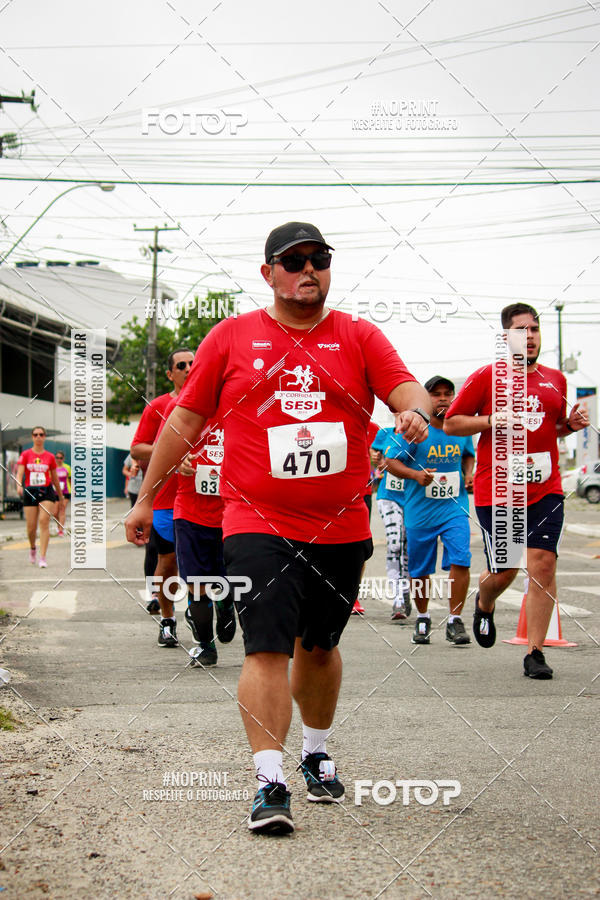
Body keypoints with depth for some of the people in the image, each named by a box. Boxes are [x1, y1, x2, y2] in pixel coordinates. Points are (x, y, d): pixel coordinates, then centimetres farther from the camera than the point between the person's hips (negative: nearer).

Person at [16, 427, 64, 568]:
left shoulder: (50, 457, 6)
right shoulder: (25, 455, 3)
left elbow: (55, 478, 15)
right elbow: (19, 473, -9)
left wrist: (60, 496, 21)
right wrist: (19, 485, -28)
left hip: (47, 491, 0)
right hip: (30, 492, 0)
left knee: (44, 521, -16)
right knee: (31, 526, 1)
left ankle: (42, 557, -17)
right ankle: (32, 549, 33)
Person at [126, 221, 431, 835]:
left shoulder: (358, 337, 6)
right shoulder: (231, 337, 4)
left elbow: (406, 389, -5)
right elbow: (185, 421, 9)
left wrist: (414, 412, -31)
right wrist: (145, 498, 11)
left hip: (341, 528, 2)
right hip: (258, 524, -2)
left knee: (319, 646, 16)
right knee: (267, 648, -13)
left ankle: (316, 753, 36)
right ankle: (270, 782, -14)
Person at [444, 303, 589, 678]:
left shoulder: (555, 380, 12)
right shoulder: (487, 377, 0)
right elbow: (451, 423, 2)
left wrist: (571, 423, 4)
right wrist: (490, 421, -14)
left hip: (544, 489, 3)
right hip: (496, 489, -3)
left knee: (543, 563, -10)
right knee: (503, 572, 2)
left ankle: (535, 653, -1)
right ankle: (484, 605, 40)